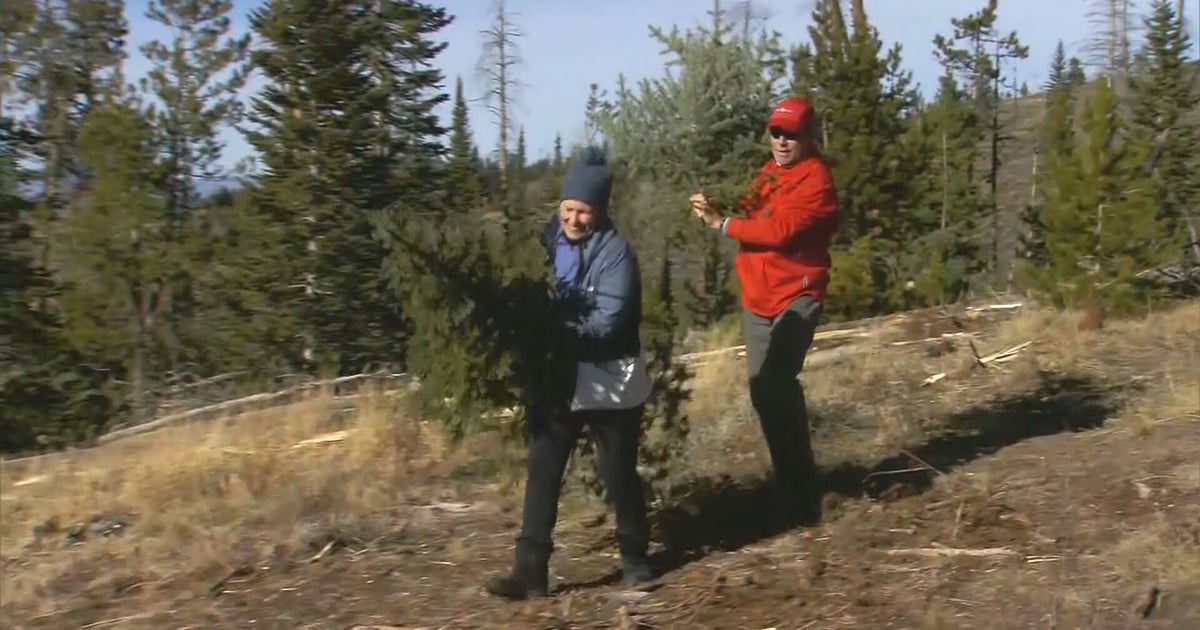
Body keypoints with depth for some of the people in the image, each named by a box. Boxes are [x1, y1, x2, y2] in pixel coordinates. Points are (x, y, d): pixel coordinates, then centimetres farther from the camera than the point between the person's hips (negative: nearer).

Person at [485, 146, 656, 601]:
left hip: (607, 381, -4)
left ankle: (635, 557, 31)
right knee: (542, 471, 0)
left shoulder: (616, 252, -15)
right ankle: (530, 570, 3)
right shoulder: (549, 239, 1)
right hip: (555, 376, 4)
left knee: (618, 473, 10)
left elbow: (608, 324, -22)